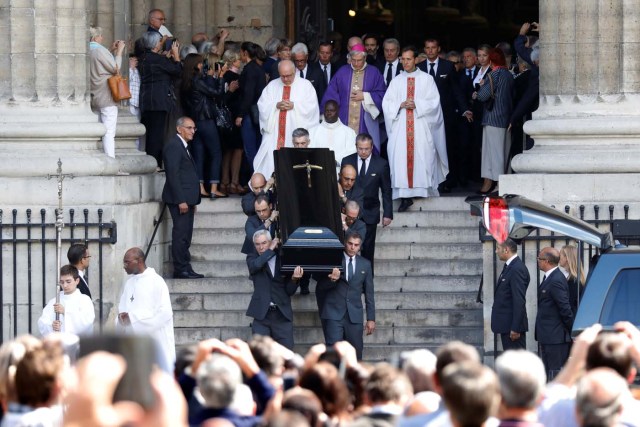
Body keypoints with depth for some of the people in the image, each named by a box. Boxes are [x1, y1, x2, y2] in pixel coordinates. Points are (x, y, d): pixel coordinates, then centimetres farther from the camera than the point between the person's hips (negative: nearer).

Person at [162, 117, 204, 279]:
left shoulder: (183, 146, 20)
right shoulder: (174, 146, -12)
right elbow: (173, 175, -18)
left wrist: (192, 201, 19)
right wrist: (181, 200, -22)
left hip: (186, 199, 10)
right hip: (180, 199, -10)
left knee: (185, 235, 11)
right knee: (181, 234, -9)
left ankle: (185, 268, 14)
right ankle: (181, 270, -8)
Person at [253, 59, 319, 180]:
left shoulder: (305, 85, 5)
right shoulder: (272, 86, 13)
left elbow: (311, 107, -4)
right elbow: (262, 106, 6)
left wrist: (294, 106, -15)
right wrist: (276, 106, -11)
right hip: (274, 133, 2)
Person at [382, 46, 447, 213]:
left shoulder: (426, 79, 6)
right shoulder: (396, 81, 13)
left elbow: (433, 102, -1)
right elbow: (387, 103, 8)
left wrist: (416, 105, -13)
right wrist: (401, 105, -9)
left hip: (421, 125, -2)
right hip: (401, 126, 2)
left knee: (423, 158, -6)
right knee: (401, 159, -7)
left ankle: (425, 188, 8)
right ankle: (405, 197, -8)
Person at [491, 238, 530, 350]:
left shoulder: (517, 269, -17)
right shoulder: (509, 267, 14)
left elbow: (519, 300, -21)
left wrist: (515, 328, -23)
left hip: (513, 325, -10)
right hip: (507, 325, 10)